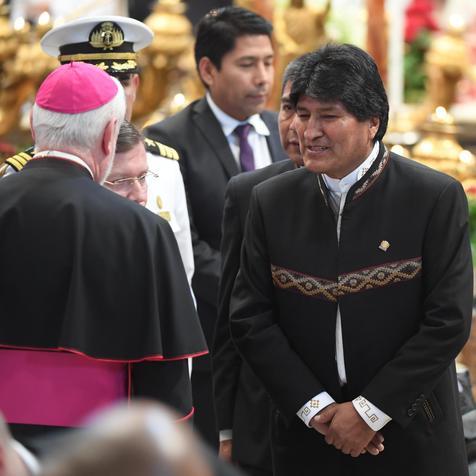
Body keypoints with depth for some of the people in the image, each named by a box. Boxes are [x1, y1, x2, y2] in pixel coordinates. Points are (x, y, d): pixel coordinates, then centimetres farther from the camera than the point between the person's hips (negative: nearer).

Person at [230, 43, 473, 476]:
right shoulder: (272, 202, 2)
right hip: (306, 440, 2)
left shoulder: (437, 197, -8)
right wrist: (316, 408, -8)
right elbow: (250, 319, 1)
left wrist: (369, 410, -12)